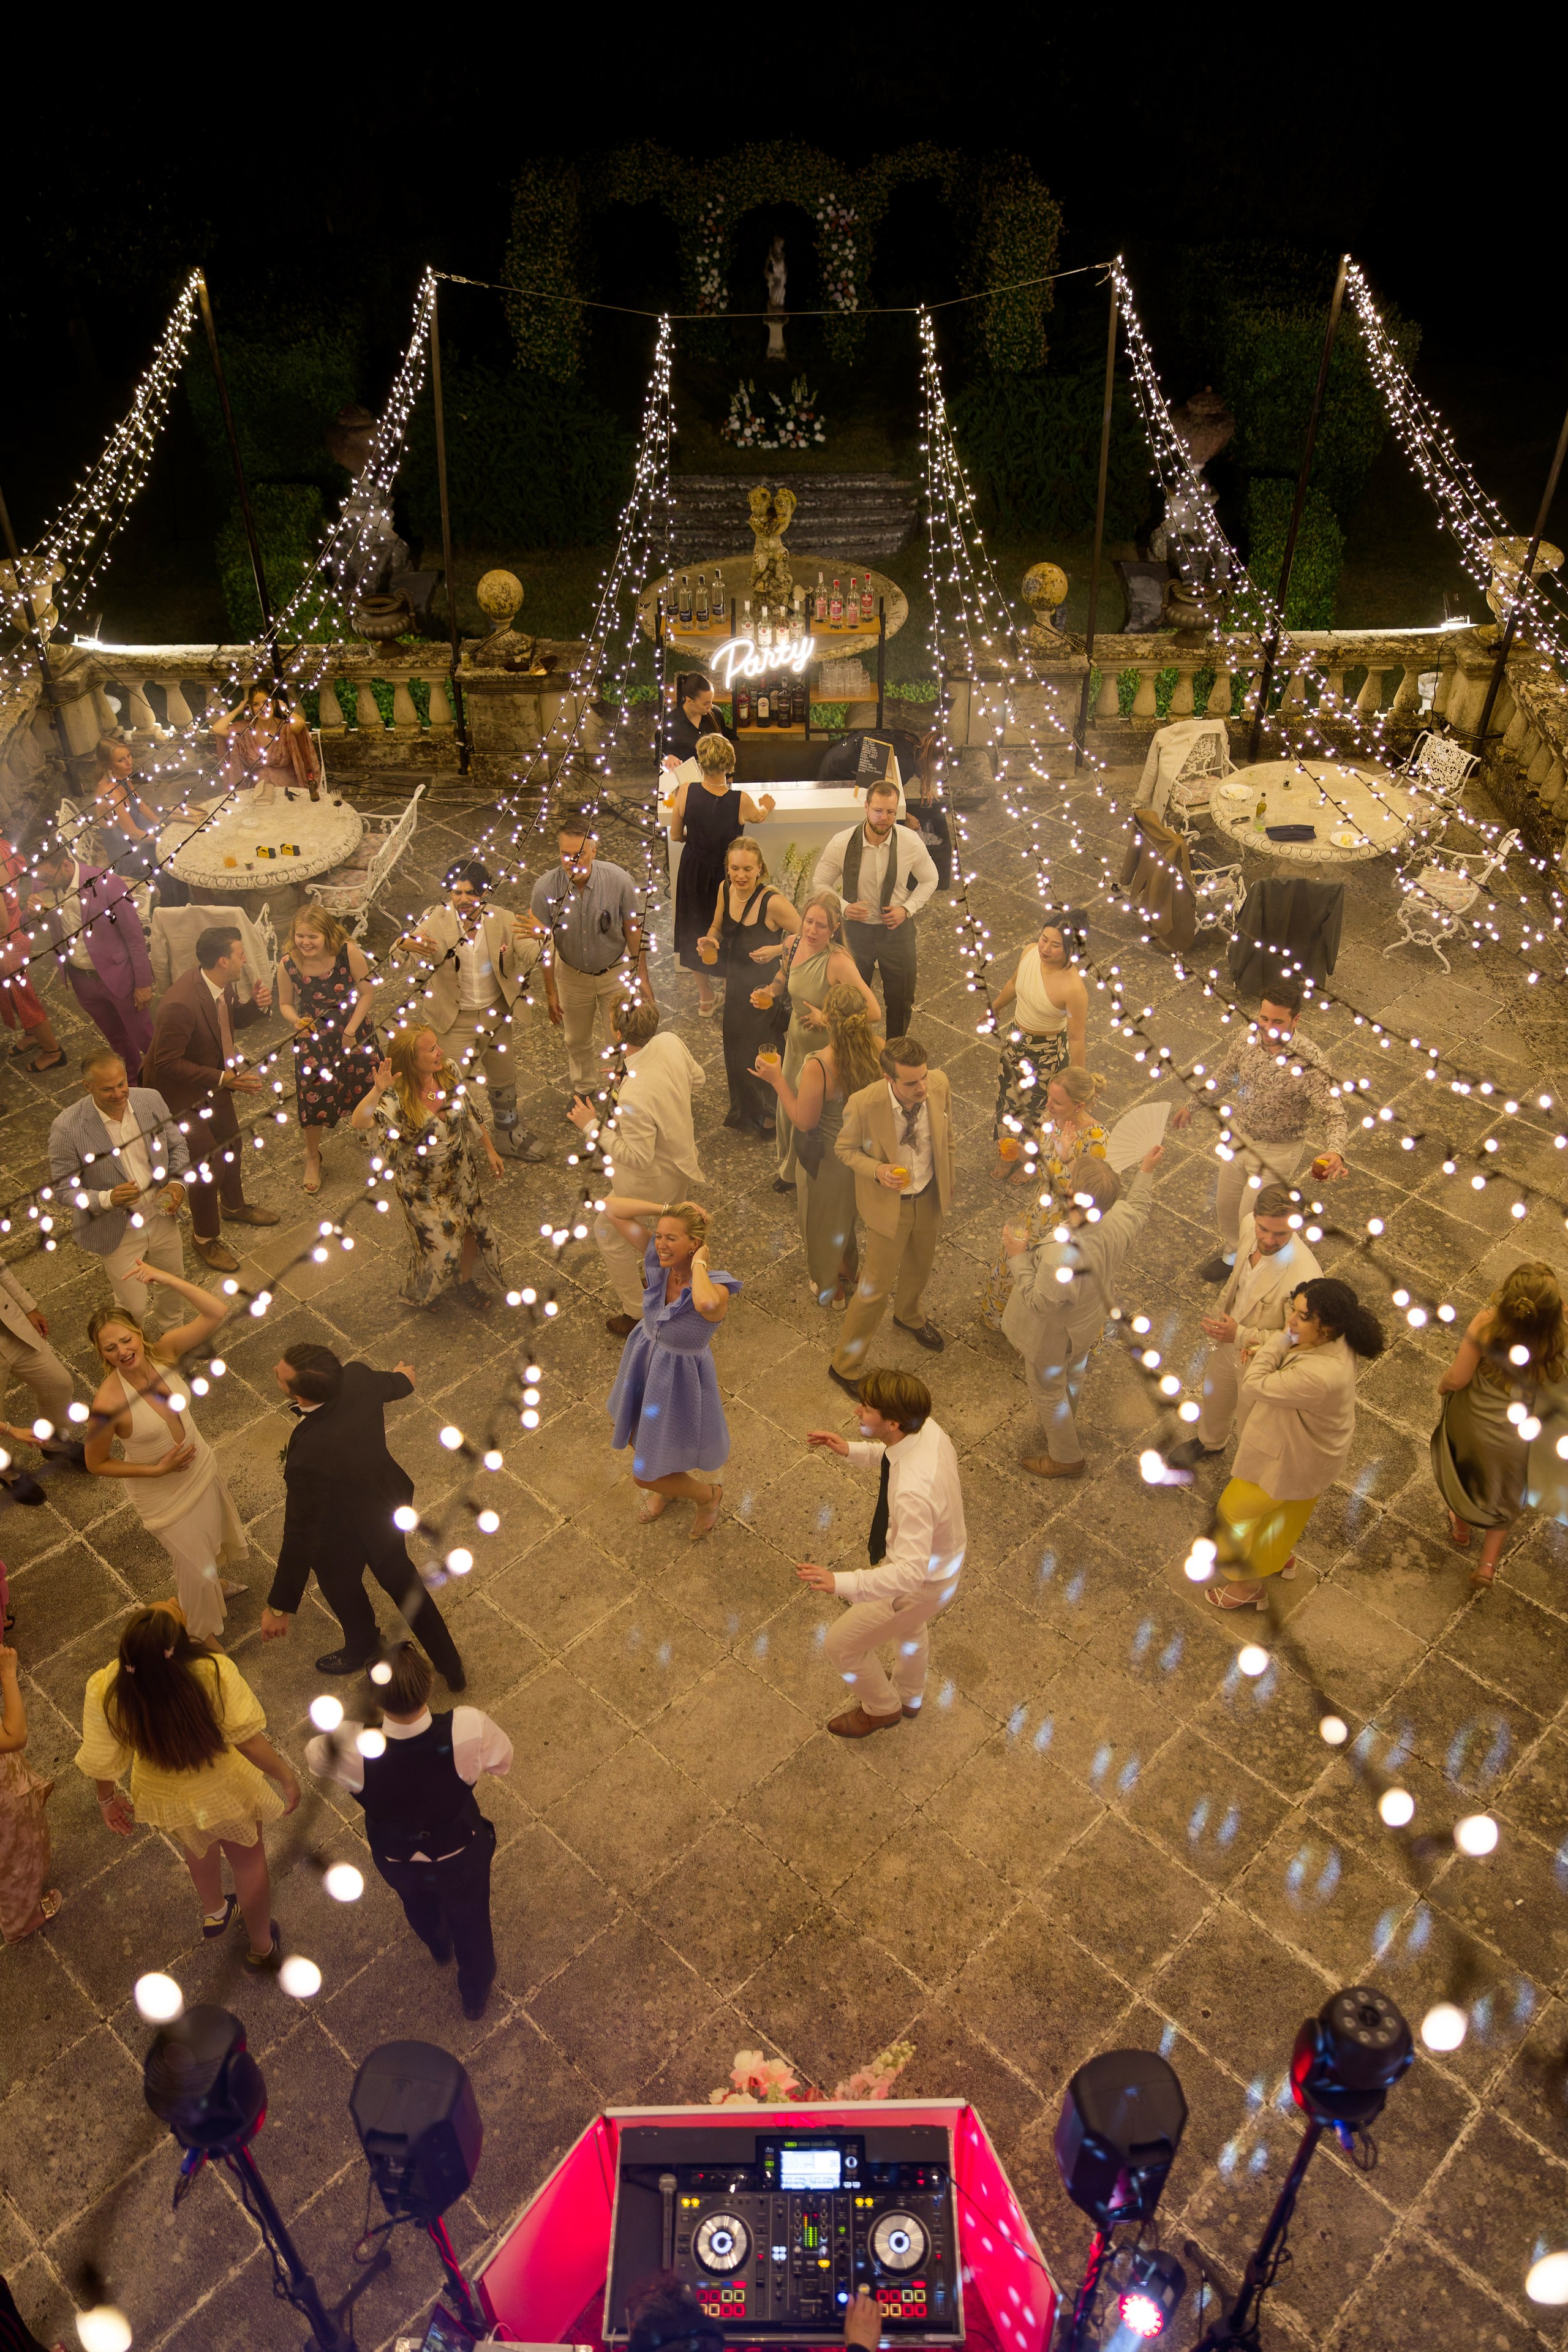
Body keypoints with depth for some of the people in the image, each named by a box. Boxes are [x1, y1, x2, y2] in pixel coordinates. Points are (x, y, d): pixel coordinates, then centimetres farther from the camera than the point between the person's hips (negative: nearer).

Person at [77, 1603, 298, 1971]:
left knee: (199, 1841, 37)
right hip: (224, 1790, -3)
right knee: (248, 1859, 28)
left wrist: (107, 1800, 6)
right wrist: (287, 1778, -12)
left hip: (165, 1797, 3)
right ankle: (262, 1948, 52)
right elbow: (249, 1741, -30)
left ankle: (213, 1914, 64)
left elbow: (102, 1763, -16)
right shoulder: (215, 1672, -39)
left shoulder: (105, 1691, -32)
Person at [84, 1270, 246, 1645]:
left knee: (214, 1534, 32)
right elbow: (96, 1465, -19)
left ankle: (215, 1584, 66)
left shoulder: (162, 1351, -23)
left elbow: (217, 1312, -32)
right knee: (194, 1565, 17)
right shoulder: (108, 1403, -34)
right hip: (164, 1494, -5)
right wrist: (158, 1469, -22)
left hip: (203, 1467, 5)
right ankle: (204, 1634, 48)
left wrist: (163, 1277, -40)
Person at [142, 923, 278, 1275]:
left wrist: (256, 1005, -15)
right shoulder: (179, 1004, -38)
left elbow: (234, 1019, 7)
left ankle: (235, 1206, 52)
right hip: (178, 1091, -9)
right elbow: (167, 1064, -35)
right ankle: (205, 1238, 19)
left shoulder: (220, 983, -13)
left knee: (230, 1141, 25)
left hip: (213, 1077, 9)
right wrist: (225, 1079, -38)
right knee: (210, 1163, -4)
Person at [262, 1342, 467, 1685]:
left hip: (343, 1538, -5)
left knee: (342, 1590, 30)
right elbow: (389, 1385, -1)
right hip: (391, 1504, 5)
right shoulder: (357, 1377, -28)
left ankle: (362, 1648, 63)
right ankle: (451, 1667, 49)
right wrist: (402, 1378, 25)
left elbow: (300, 1536, -33)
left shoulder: (308, 1457, -46)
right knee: (401, 1579, 31)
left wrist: (280, 1606, -19)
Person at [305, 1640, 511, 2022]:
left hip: (396, 1859, 1)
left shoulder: (350, 1745, -41)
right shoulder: (468, 1729, -42)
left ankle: (439, 1949, 71)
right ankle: (475, 1995, 61)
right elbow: (503, 1760, -18)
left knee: (417, 1904, 38)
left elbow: (314, 1755, -16)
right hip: (461, 1857, -1)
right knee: (469, 1918, 32)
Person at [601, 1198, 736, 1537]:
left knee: (644, 1475, 12)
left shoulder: (716, 1289, -33)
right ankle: (668, 1488, 64)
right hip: (644, 1364, 6)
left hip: (680, 1381, -6)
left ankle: (708, 1495, 40)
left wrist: (698, 1263, -42)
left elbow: (706, 1303, -60)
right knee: (638, 1440, 31)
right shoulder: (658, 1260, -18)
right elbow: (612, 1207, -17)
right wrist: (666, 1209, -25)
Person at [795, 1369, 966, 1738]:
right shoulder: (925, 1429, -19)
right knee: (909, 1625, 37)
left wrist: (842, 1582, -51)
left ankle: (881, 1709, 44)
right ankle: (908, 1694, 67)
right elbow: (893, 1454, 5)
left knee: (843, 1644, 14)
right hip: (939, 1555, 8)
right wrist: (851, 1451, -8)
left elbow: (911, 1573, -44)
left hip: (923, 1583, -8)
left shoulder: (914, 1491, -45)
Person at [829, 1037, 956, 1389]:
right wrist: (877, 1170, -31)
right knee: (876, 1287, 7)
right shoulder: (864, 1104, -32)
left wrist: (947, 1184, 11)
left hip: (930, 1197, 5)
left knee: (920, 1265, 30)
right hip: (890, 1204, -5)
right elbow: (845, 1148, -12)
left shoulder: (939, 1084, -21)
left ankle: (909, 1316, 64)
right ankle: (844, 1366, 29)